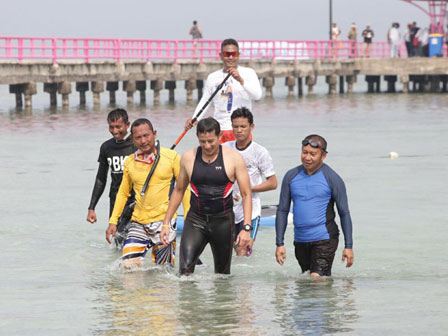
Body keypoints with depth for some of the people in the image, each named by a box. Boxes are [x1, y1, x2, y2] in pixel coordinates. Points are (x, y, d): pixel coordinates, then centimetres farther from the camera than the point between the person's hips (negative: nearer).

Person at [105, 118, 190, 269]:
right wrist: (113, 221, 14)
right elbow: (123, 193, 20)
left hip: (164, 221, -3)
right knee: (128, 265, -9)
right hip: (138, 223, 3)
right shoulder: (129, 162, 8)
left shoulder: (171, 157, -1)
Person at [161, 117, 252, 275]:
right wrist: (166, 223, 12)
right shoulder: (188, 158, 2)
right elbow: (179, 191, 15)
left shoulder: (234, 158, -4)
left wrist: (246, 228, -14)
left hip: (223, 221, -1)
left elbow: (246, 194, -4)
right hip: (195, 220, 1)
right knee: (184, 269, -19)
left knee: (222, 274, 8)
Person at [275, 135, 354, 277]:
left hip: (324, 239, -5)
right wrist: (279, 243, 4)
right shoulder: (291, 176, 6)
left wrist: (348, 246, -4)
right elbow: (282, 210, 10)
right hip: (300, 241, 5)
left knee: (316, 278, -20)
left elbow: (344, 213, 0)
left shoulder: (332, 179, -4)